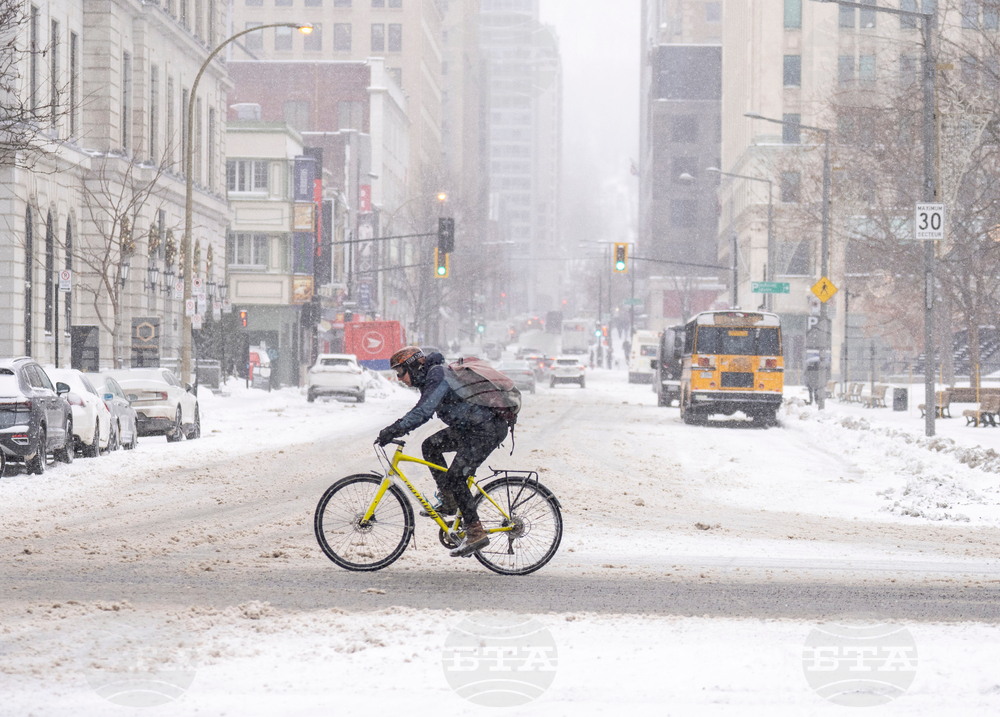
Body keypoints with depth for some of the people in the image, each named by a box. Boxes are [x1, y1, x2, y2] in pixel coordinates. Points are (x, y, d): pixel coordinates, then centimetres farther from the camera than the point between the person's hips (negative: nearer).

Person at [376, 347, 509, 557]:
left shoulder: (438, 377, -16)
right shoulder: (430, 377, 15)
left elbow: (422, 413, -26)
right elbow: (422, 411, 24)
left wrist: (393, 431, -27)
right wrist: (394, 429, 14)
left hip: (488, 429, -10)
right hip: (471, 428, 10)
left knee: (455, 477, -12)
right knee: (431, 446, 11)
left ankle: (476, 533, -9)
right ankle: (449, 502, 15)